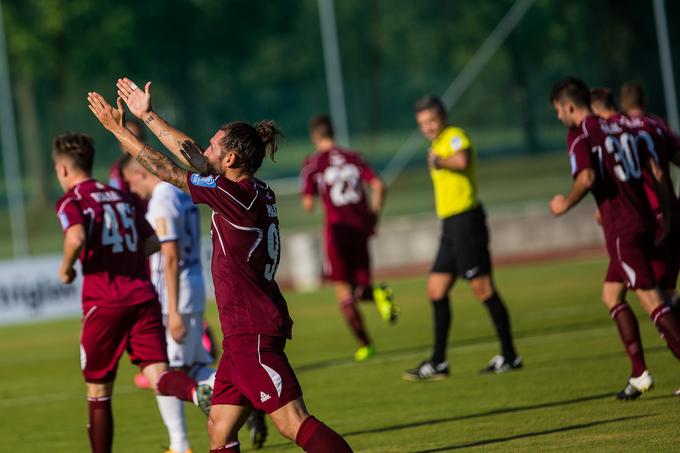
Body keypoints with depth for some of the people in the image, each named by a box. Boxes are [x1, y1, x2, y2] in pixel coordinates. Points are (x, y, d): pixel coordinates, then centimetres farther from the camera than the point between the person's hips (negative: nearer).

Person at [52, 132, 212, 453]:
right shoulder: (119, 197, 20)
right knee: (158, 376, -9)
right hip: (143, 295, 4)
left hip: (104, 303, -4)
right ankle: (197, 390, -40)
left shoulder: (71, 201, 0)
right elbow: (152, 242, 22)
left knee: (98, 393, 10)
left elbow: (77, 237, -21)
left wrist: (65, 268, -4)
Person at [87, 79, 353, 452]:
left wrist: (118, 129, 2)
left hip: (252, 333, -10)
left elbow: (167, 171, -7)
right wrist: (147, 116, 27)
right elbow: (193, 158, 21)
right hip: (246, 333, 10)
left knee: (293, 423, -14)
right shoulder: (257, 193, 11)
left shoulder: (233, 194, -14)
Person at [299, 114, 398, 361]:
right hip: (360, 228, 4)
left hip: (336, 228, -3)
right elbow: (378, 186, 1)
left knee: (343, 292, 5)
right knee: (360, 286, 13)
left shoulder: (312, 163, 1)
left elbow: (308, 204, -3)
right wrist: (373, 216, 10)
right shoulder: (354, 158, 11)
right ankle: (378, 293, -22)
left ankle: (364, 344, -1)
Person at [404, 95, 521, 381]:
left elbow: (463, 160, -30)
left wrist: (438, 161, -16)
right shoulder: (439, 145, 21)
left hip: (465, 221, -10)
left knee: (482, 288, -8)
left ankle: (509, 356, -4)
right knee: (436, 291, 8)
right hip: (451, 226, 10)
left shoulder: (454, 136, -8)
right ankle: (438, 363, 12)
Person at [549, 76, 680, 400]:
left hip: (621, 229, -8)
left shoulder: (579, 135, -6)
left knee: (651, 300, -10)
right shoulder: (621, 128, 17)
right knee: (611, 295, 17)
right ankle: (639, 375, 15)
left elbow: (586, 178, -21)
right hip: (643, 222, 9)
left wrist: (565, 204, -4)